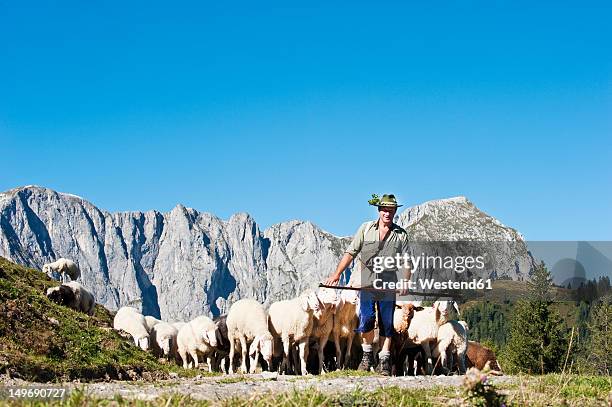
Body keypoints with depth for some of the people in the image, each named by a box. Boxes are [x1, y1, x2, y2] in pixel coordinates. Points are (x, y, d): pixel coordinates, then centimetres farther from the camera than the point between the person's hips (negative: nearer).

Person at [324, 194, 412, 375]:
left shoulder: (401, 235, 5)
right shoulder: (366, 229, 5)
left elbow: (406, 263, 5)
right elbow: (350, 253, 3)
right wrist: (337, 274, -4)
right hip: (367, 283, 0)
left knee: (386, 323, 2)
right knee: (366, 319, -6)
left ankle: (384, 361, 11)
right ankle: (367, 355, 14)